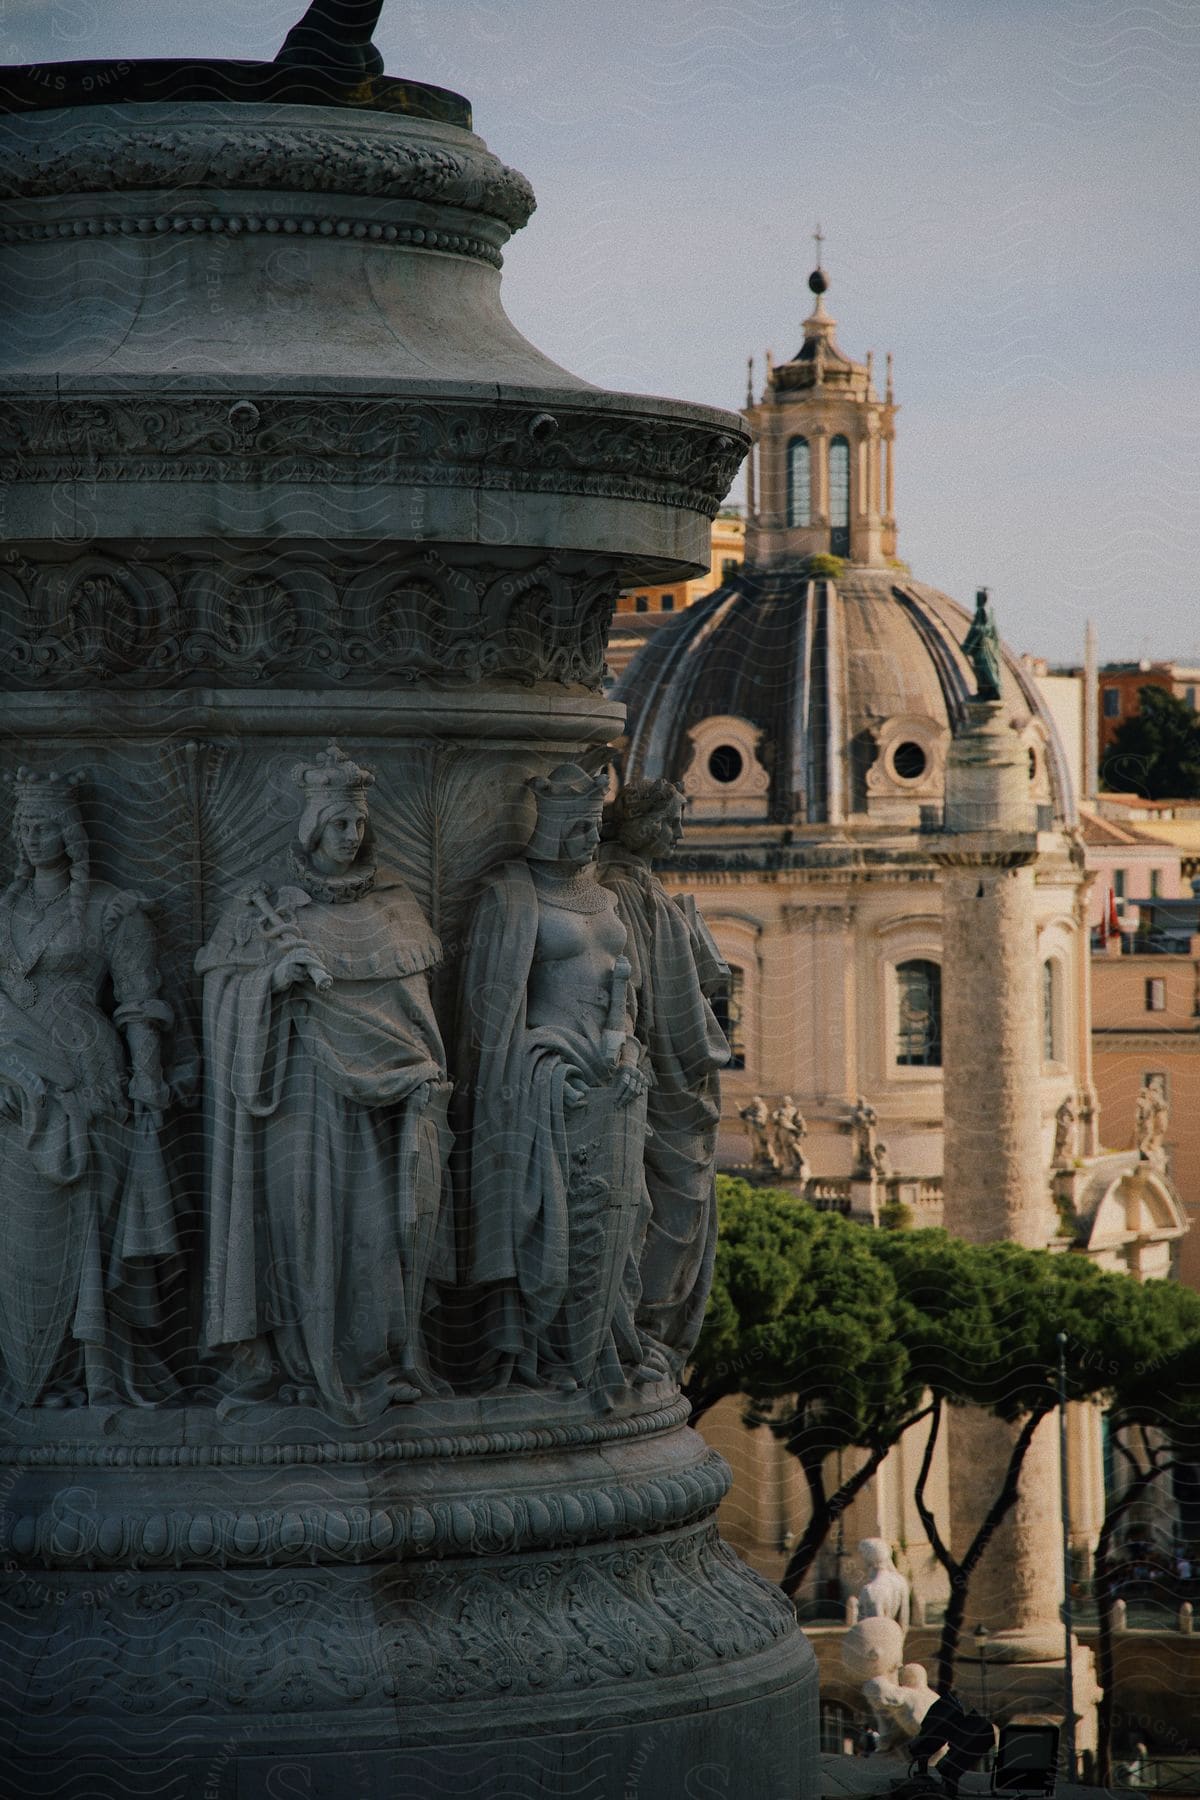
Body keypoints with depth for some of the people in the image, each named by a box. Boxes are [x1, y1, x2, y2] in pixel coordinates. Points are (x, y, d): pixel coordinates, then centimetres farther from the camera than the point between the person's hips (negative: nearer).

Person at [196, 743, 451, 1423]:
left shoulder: (393, 902, 10)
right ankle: (308, 1364, 2)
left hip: (386, 1094, 3)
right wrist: (277, 969, -21)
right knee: (308, 1220, -4)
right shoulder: (271, 904, 0)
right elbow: (221, 977, -4)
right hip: (305, 1093, -3)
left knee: (385, 1224, 0)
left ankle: (383, 1361, 8)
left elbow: (417, 995, 16)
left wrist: (429, 1073, 8)